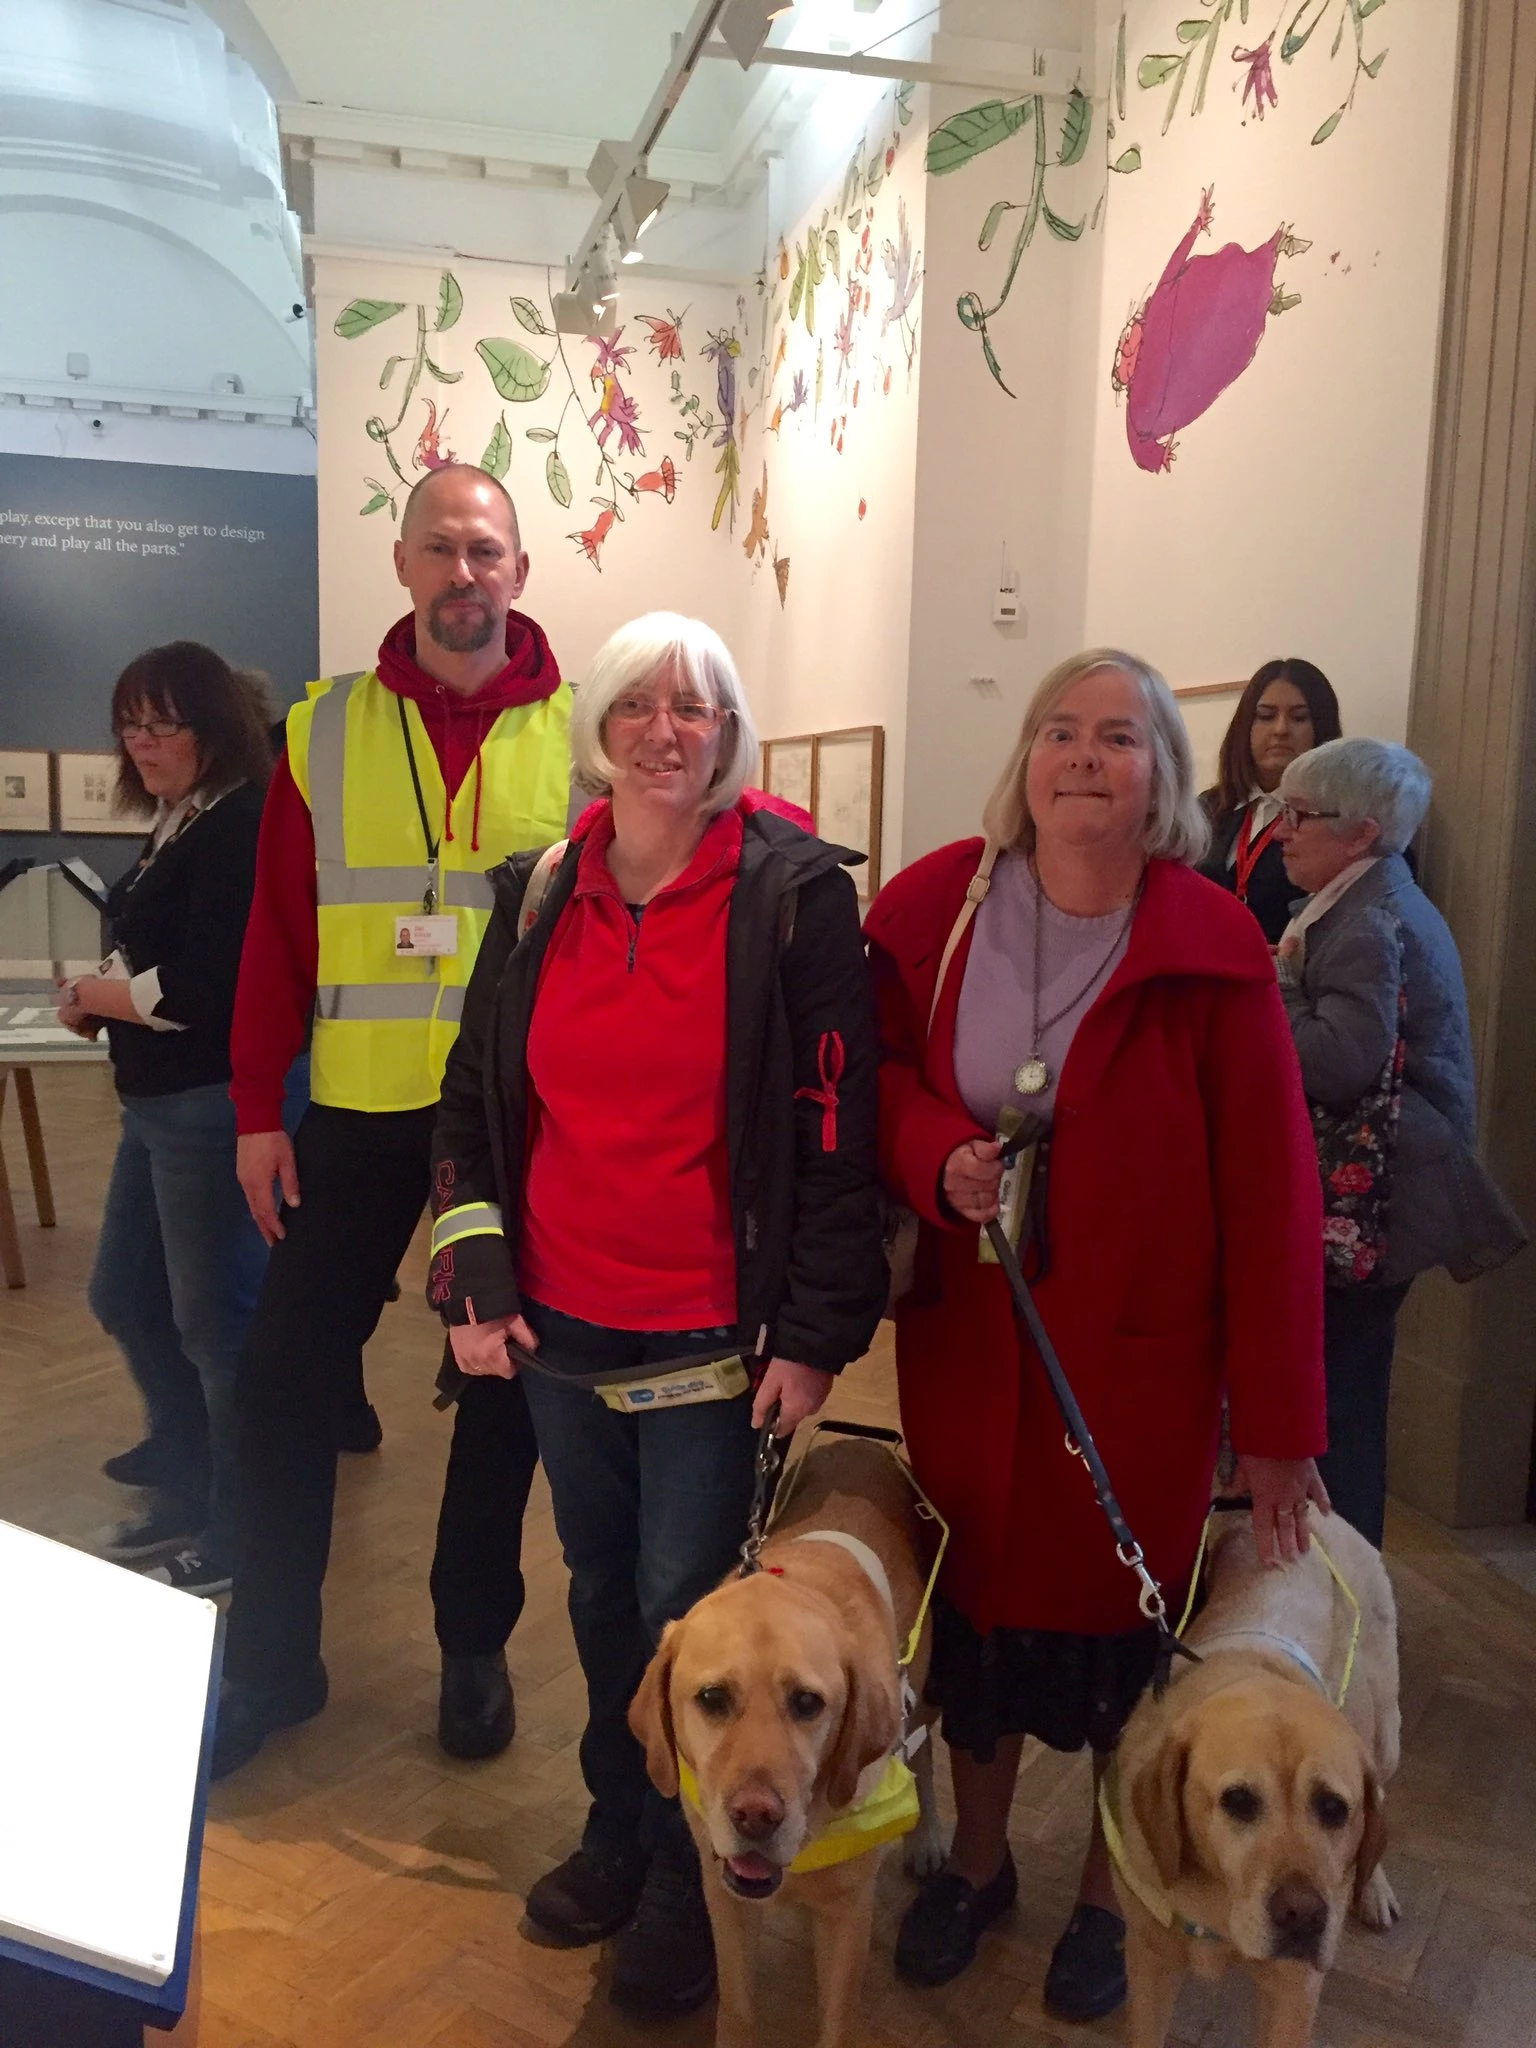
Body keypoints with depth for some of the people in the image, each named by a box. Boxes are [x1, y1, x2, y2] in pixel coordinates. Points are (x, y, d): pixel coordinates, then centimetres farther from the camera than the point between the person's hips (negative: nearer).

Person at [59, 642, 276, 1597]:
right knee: (126, 1300, 18)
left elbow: (203, 987, -24)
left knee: (214, 1320, 2)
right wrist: (101, 990, -4)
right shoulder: (178, 825, 13)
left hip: (211, 1104, -10)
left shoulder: (240, 831, -16)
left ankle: (239, 1536, 20)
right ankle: (188, 1489, 36)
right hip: (158, 1102, 10)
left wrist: (97, 997, -9)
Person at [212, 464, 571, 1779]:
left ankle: (475, 1645, 32)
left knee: (507, 1382, 11)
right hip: (358, 1111, 1)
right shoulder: (324, 731, 3)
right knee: (290, 1375, 6)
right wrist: (258, 1110, -1)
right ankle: (269, 1659, 27)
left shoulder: (580, 734, -1)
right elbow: (278, 930, 2)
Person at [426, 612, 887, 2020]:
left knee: (685, 1606, 7)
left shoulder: (794, 893, -10)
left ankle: (687, 1881, 32)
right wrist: (474, 1278, 1)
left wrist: (817, 1333, -12)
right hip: (560, 1321, 5)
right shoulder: (540, 895, 3)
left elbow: (836, 1125, -11)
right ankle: (617, 1828, 44)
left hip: (715, 1332, -4)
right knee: (601, 1589, 20)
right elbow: (474, 1097, 9)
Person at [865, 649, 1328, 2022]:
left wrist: (1278, 1422, -10)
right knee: (976, 1597, 17)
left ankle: (1106, 1896, 42)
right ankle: (977, 1861, 45)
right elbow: (882, 1068, 7)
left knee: (1126, 1617, 14)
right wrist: (938, 1153, -16)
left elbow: (1271, 1191, -11)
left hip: (1143, 1348, -2)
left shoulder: (1213, 945, -12)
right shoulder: (935, 908, -5)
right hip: (966, 1335, 2)